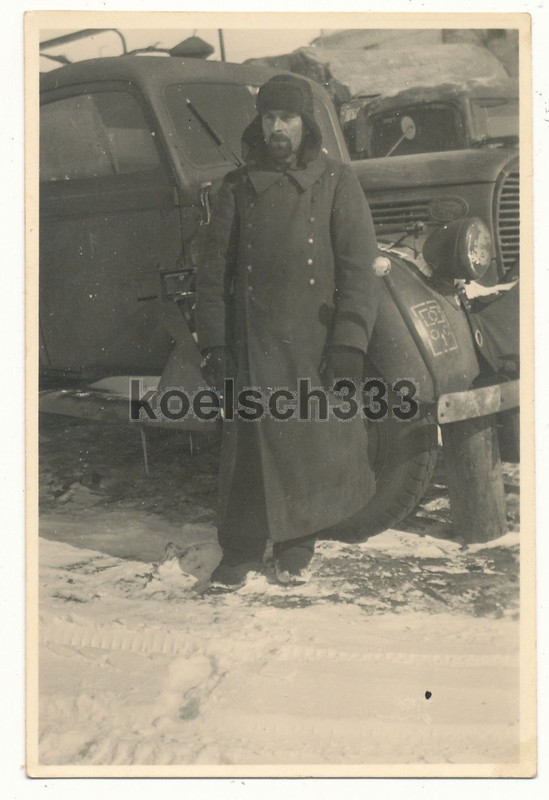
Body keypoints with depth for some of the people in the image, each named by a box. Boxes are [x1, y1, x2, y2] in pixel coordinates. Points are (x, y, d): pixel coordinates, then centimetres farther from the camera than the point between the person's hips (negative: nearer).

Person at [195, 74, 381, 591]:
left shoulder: (336, 182, 4)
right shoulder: (238, 187, 10)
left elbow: (358, 268, -1)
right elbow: (214, 270, 8)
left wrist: (349, 344, -9)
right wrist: (214, 343, 0)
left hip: (315, 343, -1)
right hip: (252, 342, 1)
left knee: (313, 441, 4)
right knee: (248, 442, 1)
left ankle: (296, 547, 22)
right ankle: (241, 552, 13)